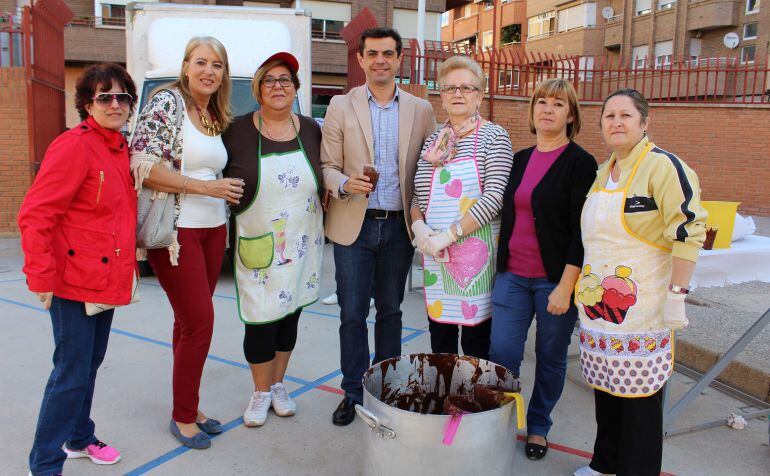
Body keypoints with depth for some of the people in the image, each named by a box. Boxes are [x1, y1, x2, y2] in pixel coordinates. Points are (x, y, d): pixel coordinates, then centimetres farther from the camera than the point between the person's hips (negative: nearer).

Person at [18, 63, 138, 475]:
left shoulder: (120, 149, 9)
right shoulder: (75, 146, -16)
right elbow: (34, 216, -19)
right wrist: (41, 278, -19)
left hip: (107, 280, 8)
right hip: (74, 282, -8)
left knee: (90, 364, 21)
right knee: (71, 374, 0)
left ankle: (79, 438, 39)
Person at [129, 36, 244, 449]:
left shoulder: (217, 116, 14)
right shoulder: (166, 103, -9)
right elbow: (142, 167, -18)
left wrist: (228, 192, 4)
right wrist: (207, 187, -18)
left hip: (213, 228, 7)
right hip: (175, 230, -7)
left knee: (190, 322, 14)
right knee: (199, 321, -4)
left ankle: (188, 408, 26)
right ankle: (182, 417, 14)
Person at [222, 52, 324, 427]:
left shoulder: (310, 130, 3)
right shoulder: (237, 131, -6)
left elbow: (323, 179, 15)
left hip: (301, 245, 3)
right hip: (257, 248, -3)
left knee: (290, 315, 14)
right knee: (261, 321, 2)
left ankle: (278, 384, 35)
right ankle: (261, 392, 26)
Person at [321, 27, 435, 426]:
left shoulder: (421, 110, 5)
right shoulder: (341, 106, 1)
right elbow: (327, 165, 0)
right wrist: (345, 184, -21)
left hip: (398, 227, 1)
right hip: (354, 226, -1)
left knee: (390, 311, 13)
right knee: (352, 314, 6)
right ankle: (353, 392, 22)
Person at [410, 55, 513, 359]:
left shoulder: (493, 136, -3)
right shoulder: (432, 141, 12)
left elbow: (494, 197, -13)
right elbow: (417, 196, 15)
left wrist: (447, 235, -17)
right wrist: (419, 226, -6)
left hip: (475, 250, -4)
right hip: (434, 252, 5)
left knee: (475, 340, 2)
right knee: (439, 330, 13)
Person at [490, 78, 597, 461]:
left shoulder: (581, 163, -6)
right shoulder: (520, 160, 10)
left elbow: (581, 231, -11)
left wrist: (565, 287, -16)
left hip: (555, 280, -4)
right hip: (512, 275, 4)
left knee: (550, 358, 9)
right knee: (502, 354, 1)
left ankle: (538, 426, 29)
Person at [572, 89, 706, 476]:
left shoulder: (663, 166, -10)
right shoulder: (603, 171, 13)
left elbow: (689, 231, -16)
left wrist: (676, 293, -20)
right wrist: (584, 289, 22)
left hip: (642, 308, -7)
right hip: (599, 303, 8)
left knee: (640, 393, 1)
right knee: (604, 386, 16)